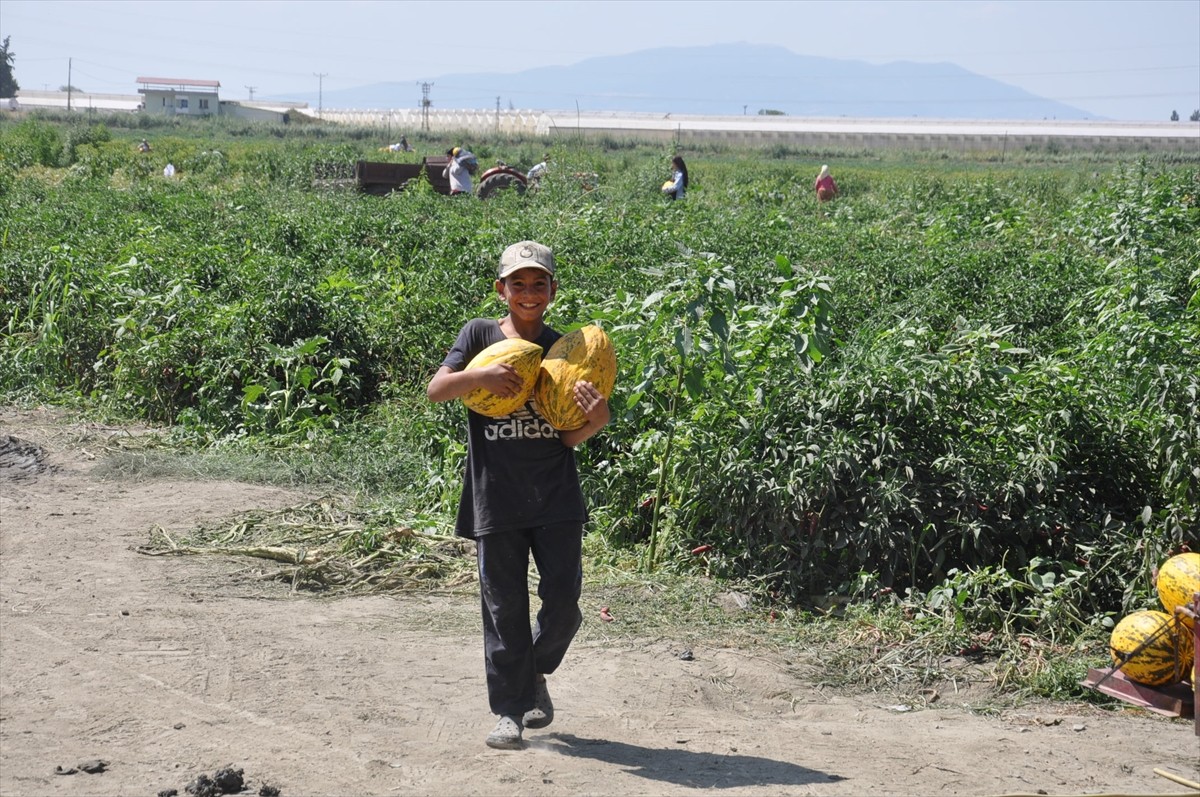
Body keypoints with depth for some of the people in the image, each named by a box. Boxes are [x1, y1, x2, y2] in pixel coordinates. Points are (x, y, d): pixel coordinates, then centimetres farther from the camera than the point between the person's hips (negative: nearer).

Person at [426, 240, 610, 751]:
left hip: (556, 498, 1)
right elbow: (436, 390, -8)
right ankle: (510, 711, 13)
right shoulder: (480, 335, 3)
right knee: (504, 608, 3)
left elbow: (569, 438, 5)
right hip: (495, 498, -1)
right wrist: (480, 376, -24)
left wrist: (596, 420, -16)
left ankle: (536, 674, 25)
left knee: (563, 601, -3)